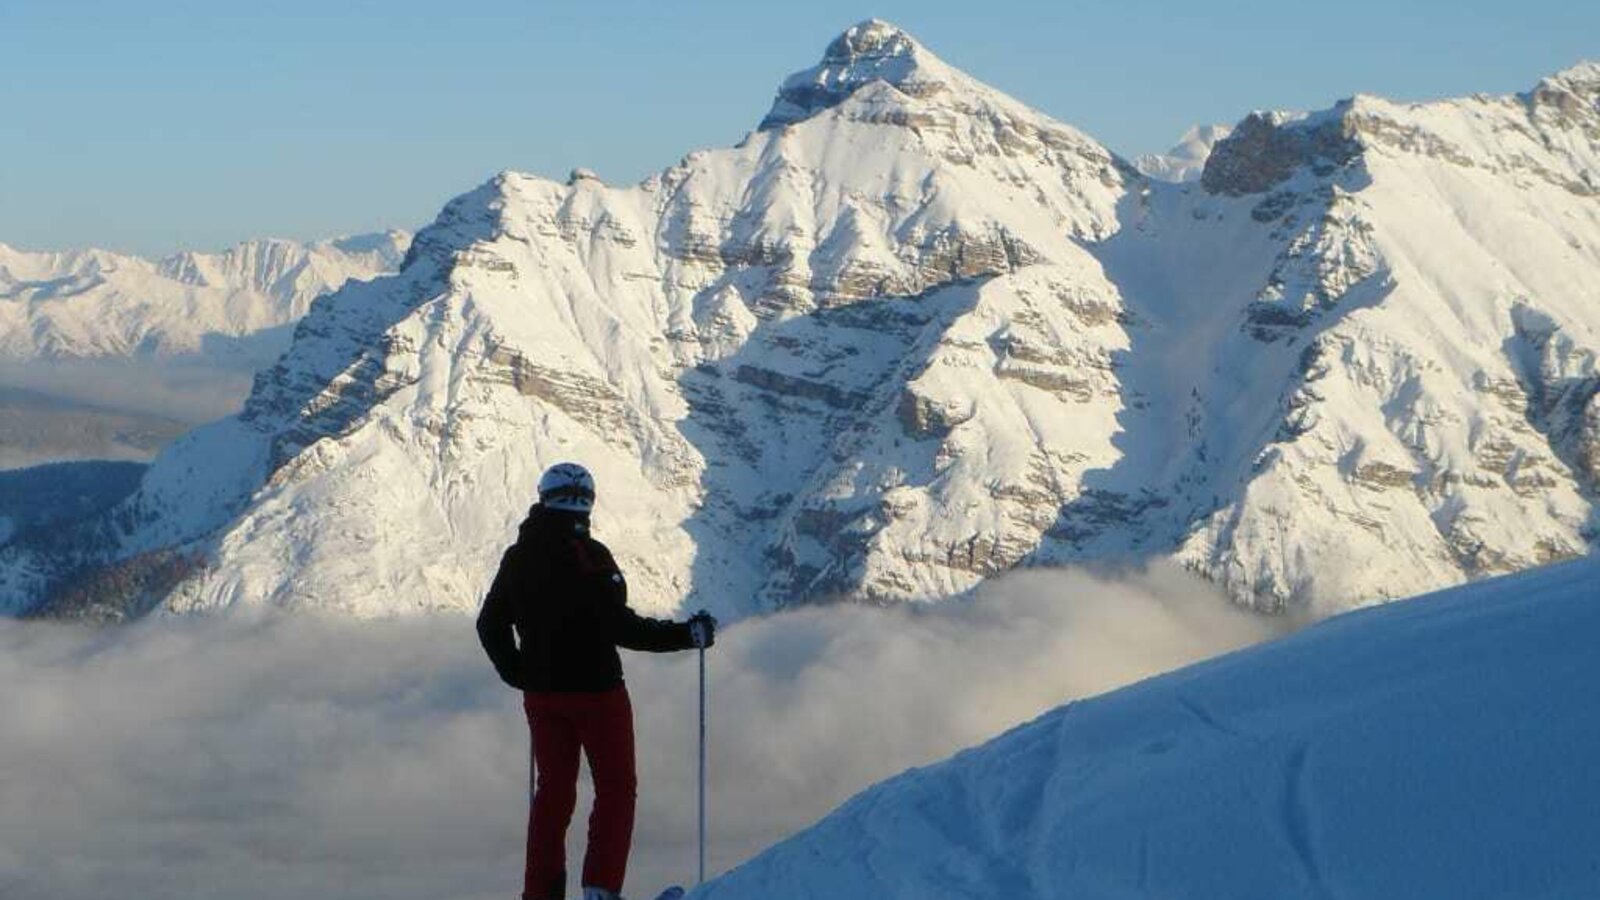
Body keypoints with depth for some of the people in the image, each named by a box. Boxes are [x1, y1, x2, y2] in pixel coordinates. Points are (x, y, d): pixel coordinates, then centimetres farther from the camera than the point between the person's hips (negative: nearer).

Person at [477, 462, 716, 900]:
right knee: (616, 788, 8)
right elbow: (619, 626, -21)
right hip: (596, 691, -5)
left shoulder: (517, 557, 3)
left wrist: (518, 674, 23)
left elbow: (490, 626, 10)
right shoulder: (588, 555, -17)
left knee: (554, 790, 15)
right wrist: (687, 634, -13)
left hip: (542, 695, 6)